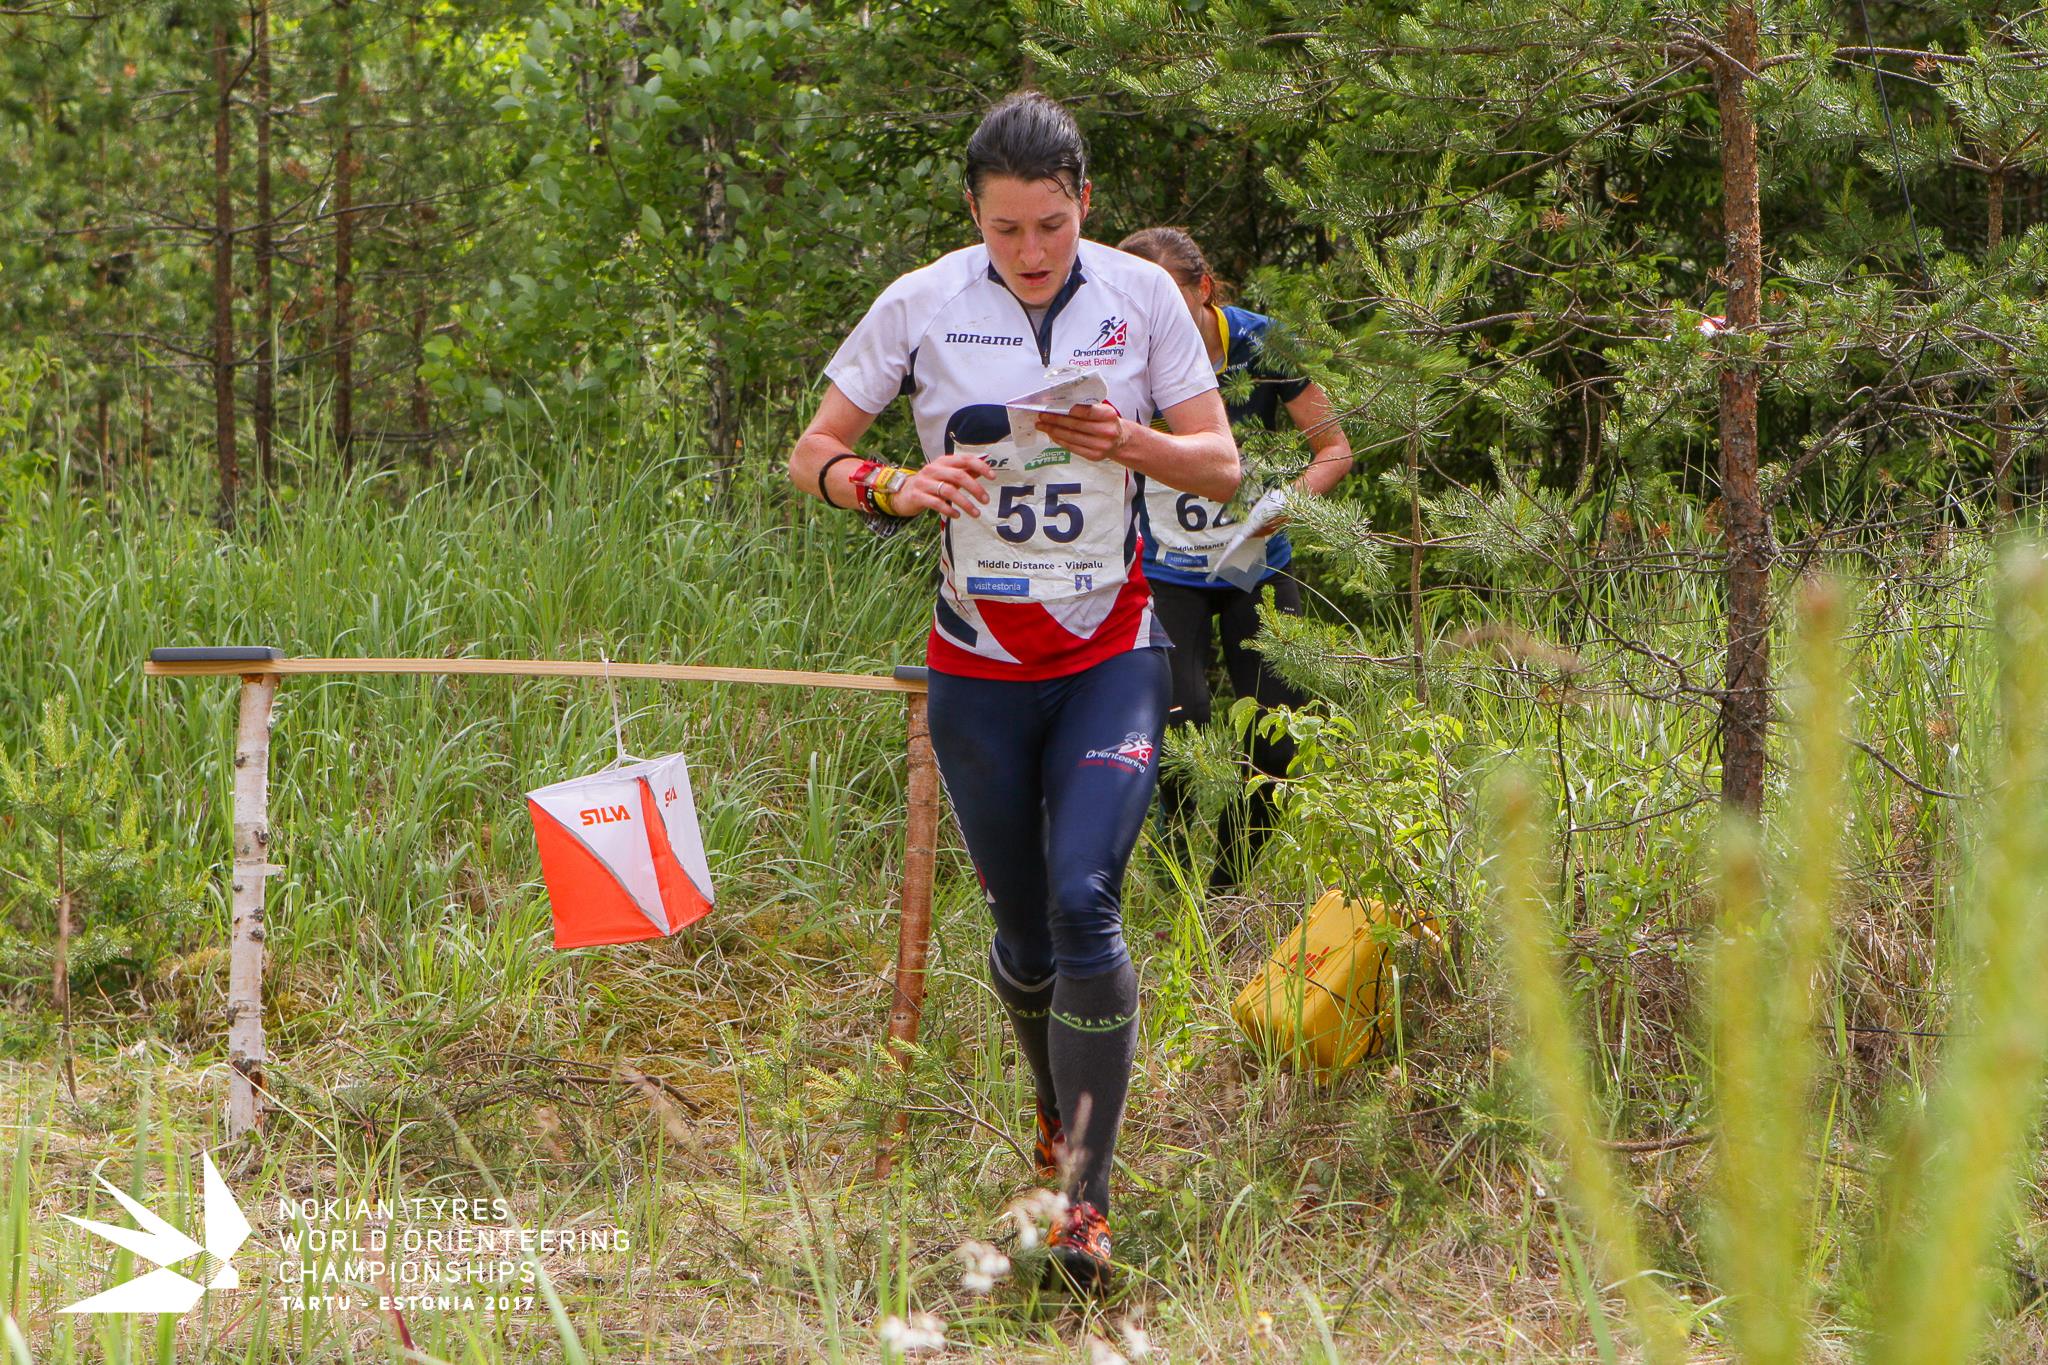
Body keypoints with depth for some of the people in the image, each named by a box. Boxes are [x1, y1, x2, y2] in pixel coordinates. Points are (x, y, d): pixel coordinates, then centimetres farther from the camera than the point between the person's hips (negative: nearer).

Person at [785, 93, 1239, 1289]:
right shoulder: (922, 305, -5)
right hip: (980, 669, 1)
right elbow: (812, 456, 2)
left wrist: (1129, 444, -20)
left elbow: (1222, 467, 0)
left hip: (1111, 658, -1)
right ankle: (1055, 1106, 39)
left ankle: (1089, 1193, -14)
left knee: (1085, 897, -18)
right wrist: (893, 488, -19)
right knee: (1024, 923, 7)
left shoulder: (1141, 296, -4)